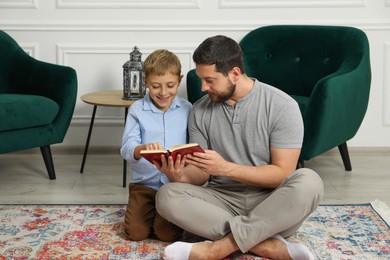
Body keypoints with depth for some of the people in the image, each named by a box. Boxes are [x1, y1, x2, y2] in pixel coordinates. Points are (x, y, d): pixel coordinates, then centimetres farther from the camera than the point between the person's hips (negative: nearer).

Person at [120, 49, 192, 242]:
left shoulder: (186, 109, 0)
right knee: (135, 231, -10)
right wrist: (143, 148, -35)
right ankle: (151, 210, 23)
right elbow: (126, 148, -13)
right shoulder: (137, 109, -3)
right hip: (144, 183, 1)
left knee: (168, 233, -14)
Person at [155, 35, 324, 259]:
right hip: (223, 201, 3)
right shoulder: (200, 111, 2)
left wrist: (225, 167, -25)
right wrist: (181, 176, -20)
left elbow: (282, 173, -14)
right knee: (167, 196, -25)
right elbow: (201, 174, 4)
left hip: (271, 208, -2)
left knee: (309, 182, -34)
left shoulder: (281, 106, -9)